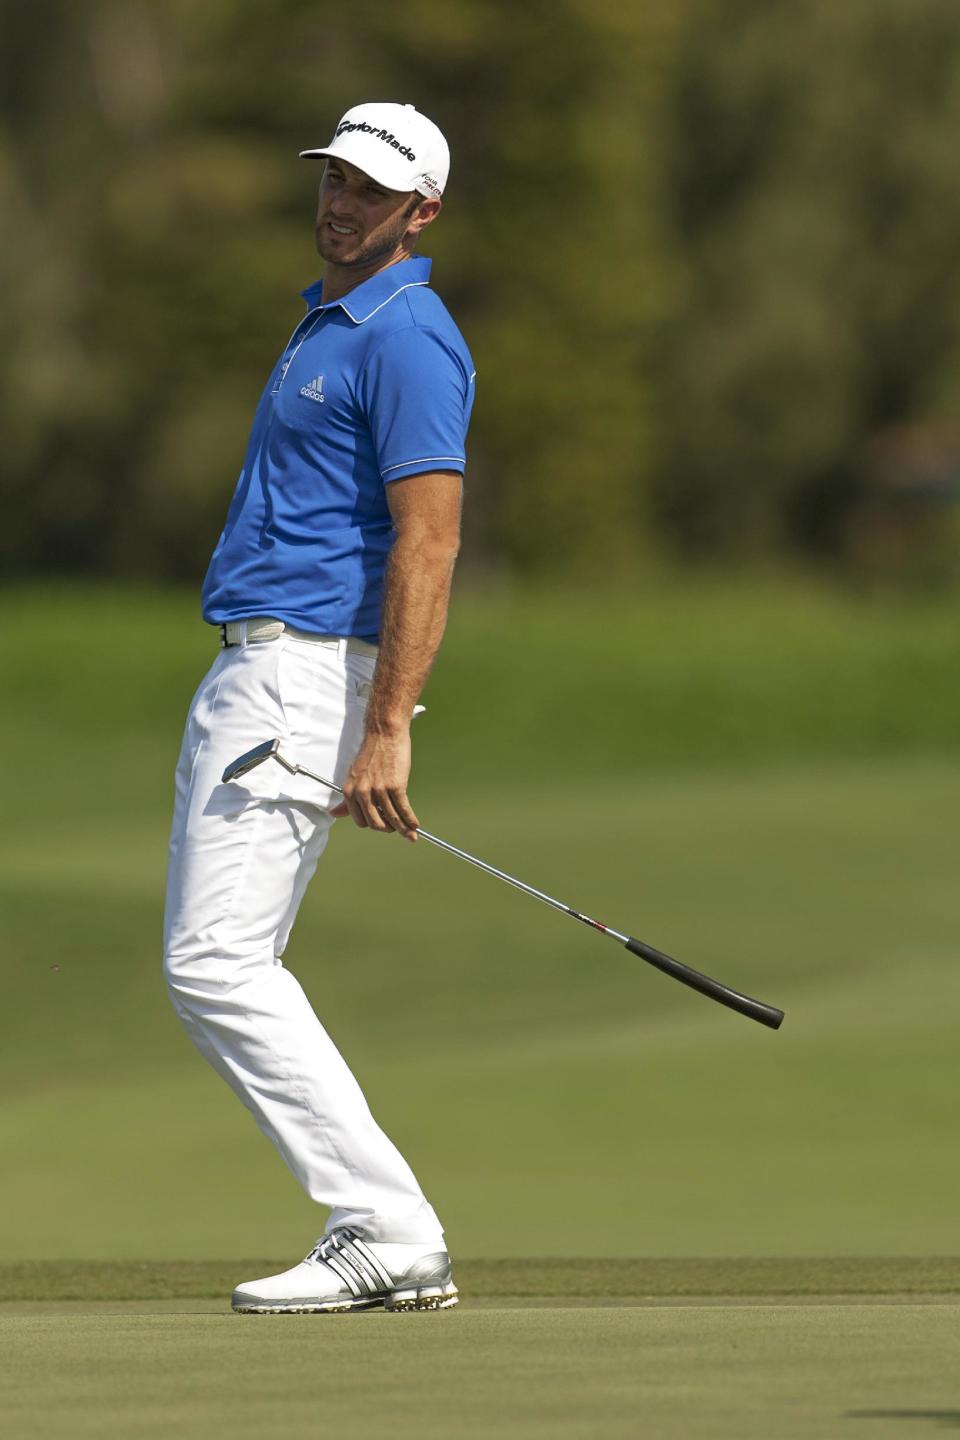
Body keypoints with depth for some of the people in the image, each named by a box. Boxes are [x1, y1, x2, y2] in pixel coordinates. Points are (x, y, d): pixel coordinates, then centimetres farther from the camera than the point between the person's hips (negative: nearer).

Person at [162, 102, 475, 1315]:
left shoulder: (405, 338, -13)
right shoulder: (327, 323, 20)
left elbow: (428, 542, -20)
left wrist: (386, 731, -27)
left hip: (307, 672, -11)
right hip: (249, 672, 11)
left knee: (218, 961, -16)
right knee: (207, 965, 9)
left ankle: (388, 1231, -14)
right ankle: (384, 1238, 6)